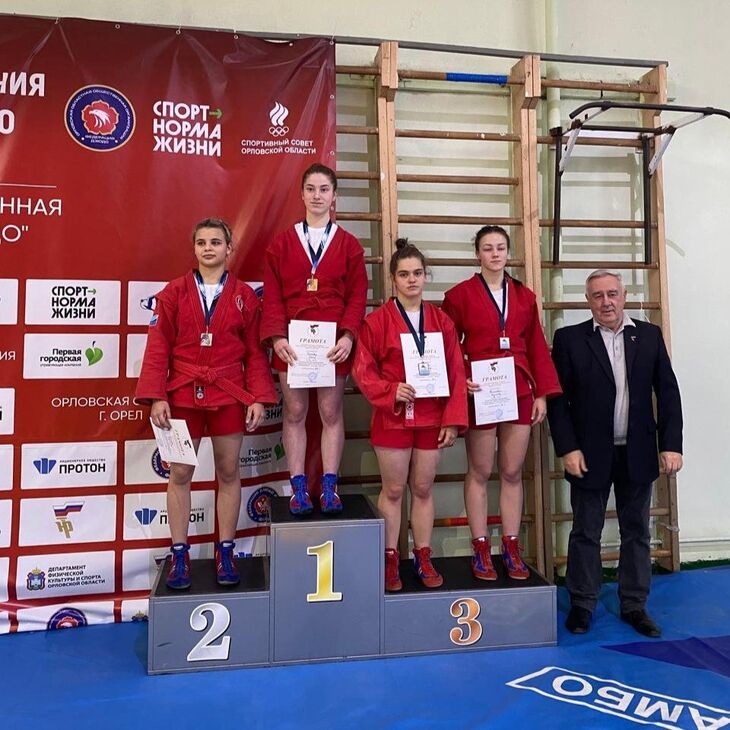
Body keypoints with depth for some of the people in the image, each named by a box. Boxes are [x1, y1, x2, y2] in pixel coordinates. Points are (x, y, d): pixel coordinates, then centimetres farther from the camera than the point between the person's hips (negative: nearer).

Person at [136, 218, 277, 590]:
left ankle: (225, 553, 21)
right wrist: (156, 397, -7)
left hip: (229, 396, 0)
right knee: (180, 474, 6)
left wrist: (259, 398, -4)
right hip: (183, 395, 0)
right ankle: (179, 555, 20)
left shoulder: (245, 296, 4)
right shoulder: (173, 293, 3)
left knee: (228, 473, 7)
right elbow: (158, 348, 0)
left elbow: (255, 352, 2)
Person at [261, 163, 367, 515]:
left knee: (331, 413, 6)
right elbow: (272, 295, 1)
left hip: (333, 343, 0)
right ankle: (298, 487, 15)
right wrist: (277, 336, -12)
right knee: (294, 413, 6)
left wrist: (348, 335, -13)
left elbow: (357, 295, 1)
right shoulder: (282, 243, 7)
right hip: (292, 342, 1)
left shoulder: (349, 244, 7)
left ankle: (329, 487, 16)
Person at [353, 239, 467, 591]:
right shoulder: (376, 321, -4)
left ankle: (423, 558, 26)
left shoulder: (441, 321, 4)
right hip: (392, 418, -2)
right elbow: (363, 370, -5)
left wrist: (453, 419, -3)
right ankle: (390, 560, 22)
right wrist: (390, 392, -21)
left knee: (423, 489, 12)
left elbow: (456, 374, 3)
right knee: (393, 490, 8)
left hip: (432, 419, 2)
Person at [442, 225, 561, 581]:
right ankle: (481, 549, 17)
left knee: (512, 473, 10)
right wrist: (459, 380, -15)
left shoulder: (524, 296, 10)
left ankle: (511, 548, 22)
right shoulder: (460, 294, 0)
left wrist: (542, 392, 4)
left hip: (520, 393, 3)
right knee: (479, 473, 6)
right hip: (480, 394, -3)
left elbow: (537, 348, 10)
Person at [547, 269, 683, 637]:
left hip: (637, 454, 3)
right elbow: (557, 398, -6)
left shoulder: (650, 335, 5)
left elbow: (667, 392, 4)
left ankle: (634, 605, 29)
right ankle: (582, 604, 24)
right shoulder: (569, 338, -3)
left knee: (637, 532, 13)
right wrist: (568, 448, -12)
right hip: (590, 454, -2)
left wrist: (671, 445, -3)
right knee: (585, 533, 9)